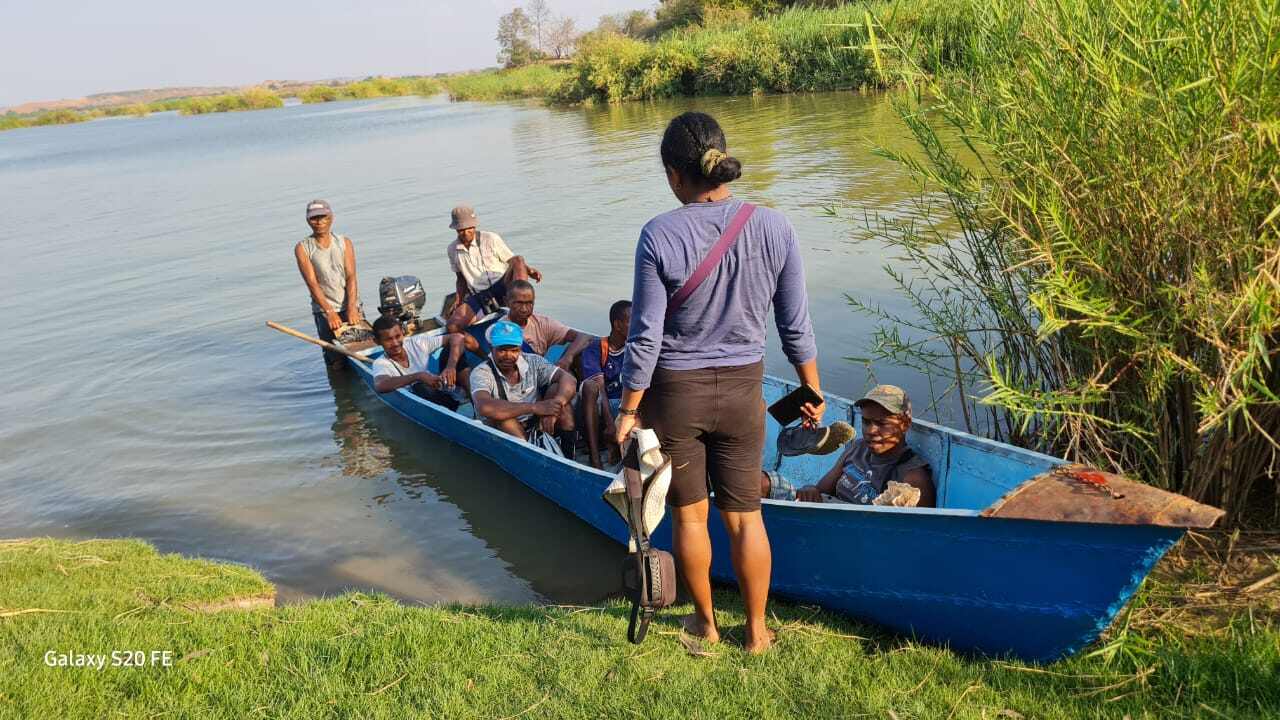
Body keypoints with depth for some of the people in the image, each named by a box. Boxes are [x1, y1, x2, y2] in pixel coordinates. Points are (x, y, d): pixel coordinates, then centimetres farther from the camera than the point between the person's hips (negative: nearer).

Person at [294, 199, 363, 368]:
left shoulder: (345, 243, 7)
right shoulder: (302, 248, 1)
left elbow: (351, 277, -2)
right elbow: (312, 283, -8)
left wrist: (351, 308, -16)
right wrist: (329, 312, -18)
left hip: (351, 306, 2)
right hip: (324, 311, -2)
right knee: (336, 360, -8)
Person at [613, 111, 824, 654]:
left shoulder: (659, 236, -16)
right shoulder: (773, 228, -9)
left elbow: (646, 336, -14)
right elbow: (796, 328, -3)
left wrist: (628, 410, -3)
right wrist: (812, 391, 12)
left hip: (674, 392, -2)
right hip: (742, 390, 2)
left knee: (689, 515, 16)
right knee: (745, 516, 16)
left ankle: (705, 622, 35)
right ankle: (756, 631, 30)